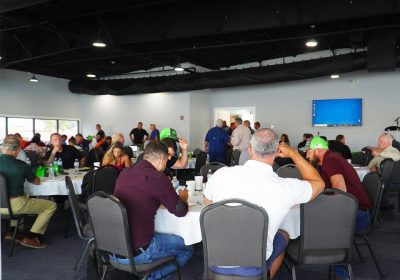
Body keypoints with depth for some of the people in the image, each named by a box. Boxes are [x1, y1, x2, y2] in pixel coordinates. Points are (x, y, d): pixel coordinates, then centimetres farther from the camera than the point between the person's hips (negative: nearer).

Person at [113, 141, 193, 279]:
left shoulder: (124, 173, 4)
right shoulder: (158, 178, -16)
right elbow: (180, 211, -7)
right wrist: (183, 197, 13)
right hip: (136, 253, -7)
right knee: (187, 249, 11)